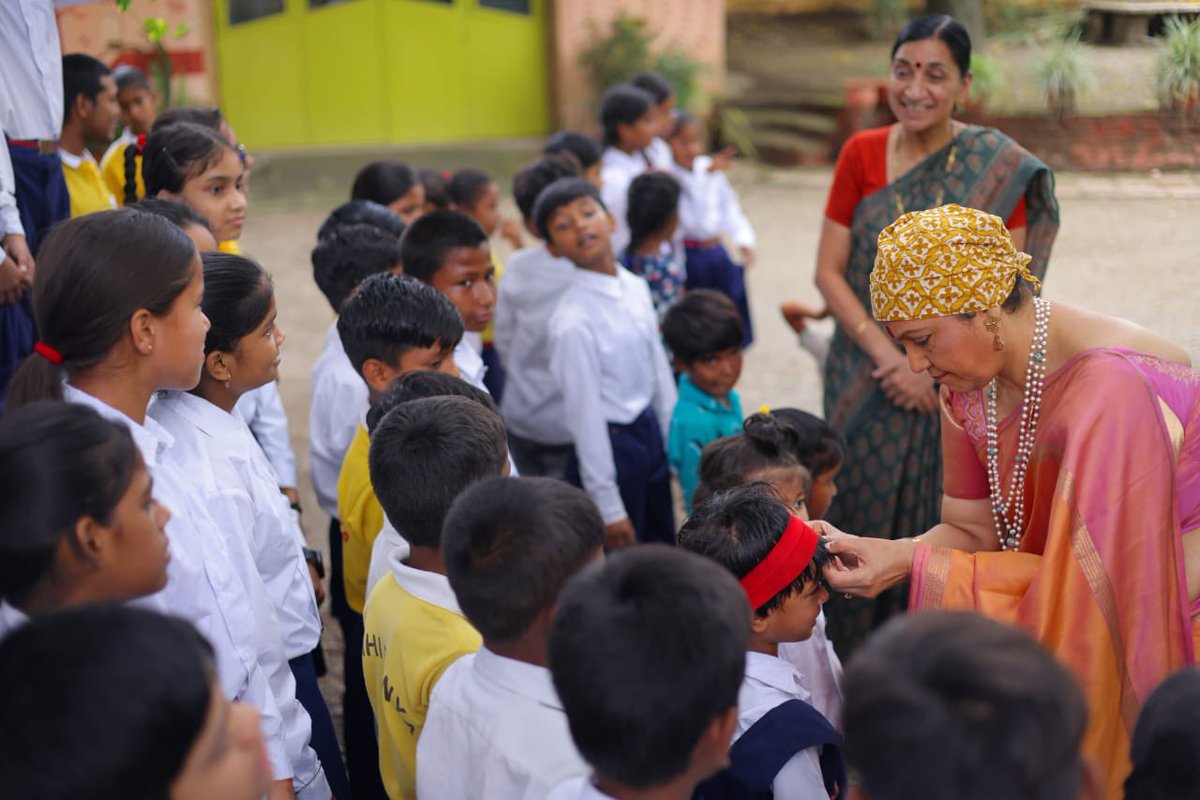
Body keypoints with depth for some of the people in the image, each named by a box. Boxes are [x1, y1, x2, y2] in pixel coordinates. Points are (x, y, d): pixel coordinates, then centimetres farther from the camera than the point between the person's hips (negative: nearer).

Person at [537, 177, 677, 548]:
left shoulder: (636, 288, 0)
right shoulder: (573, 322, -22)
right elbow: (585, 415, -19)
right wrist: (608, 507, -15)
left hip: (650, 433, 7)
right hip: (610, 445, -7)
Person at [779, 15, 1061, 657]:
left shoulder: (1000, 167, -6)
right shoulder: (862, 154, 0)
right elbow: (829, 272, -2)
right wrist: (889, 357, -13)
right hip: (865, 378, 2)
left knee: (937, 519, 4)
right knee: (863, 510, 8)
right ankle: (856, 662, 24)